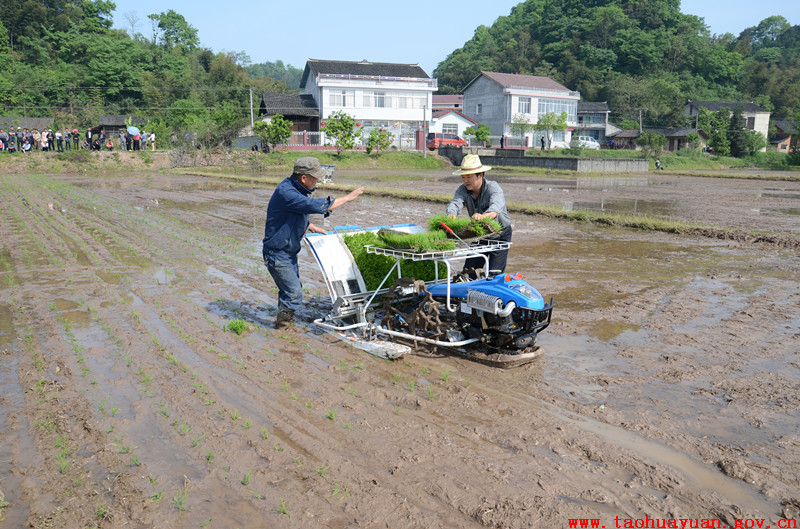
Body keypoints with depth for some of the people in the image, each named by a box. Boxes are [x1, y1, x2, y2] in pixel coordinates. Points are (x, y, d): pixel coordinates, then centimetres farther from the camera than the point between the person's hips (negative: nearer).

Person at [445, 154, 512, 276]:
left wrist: (483, 216, -68)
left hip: (500, 235, -5)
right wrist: (451, 214, -56)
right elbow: (455, 203, -30)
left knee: (494, 273, -13)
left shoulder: (493, 187, -24)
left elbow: (496, 208, -45)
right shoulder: (463, 190, -10)